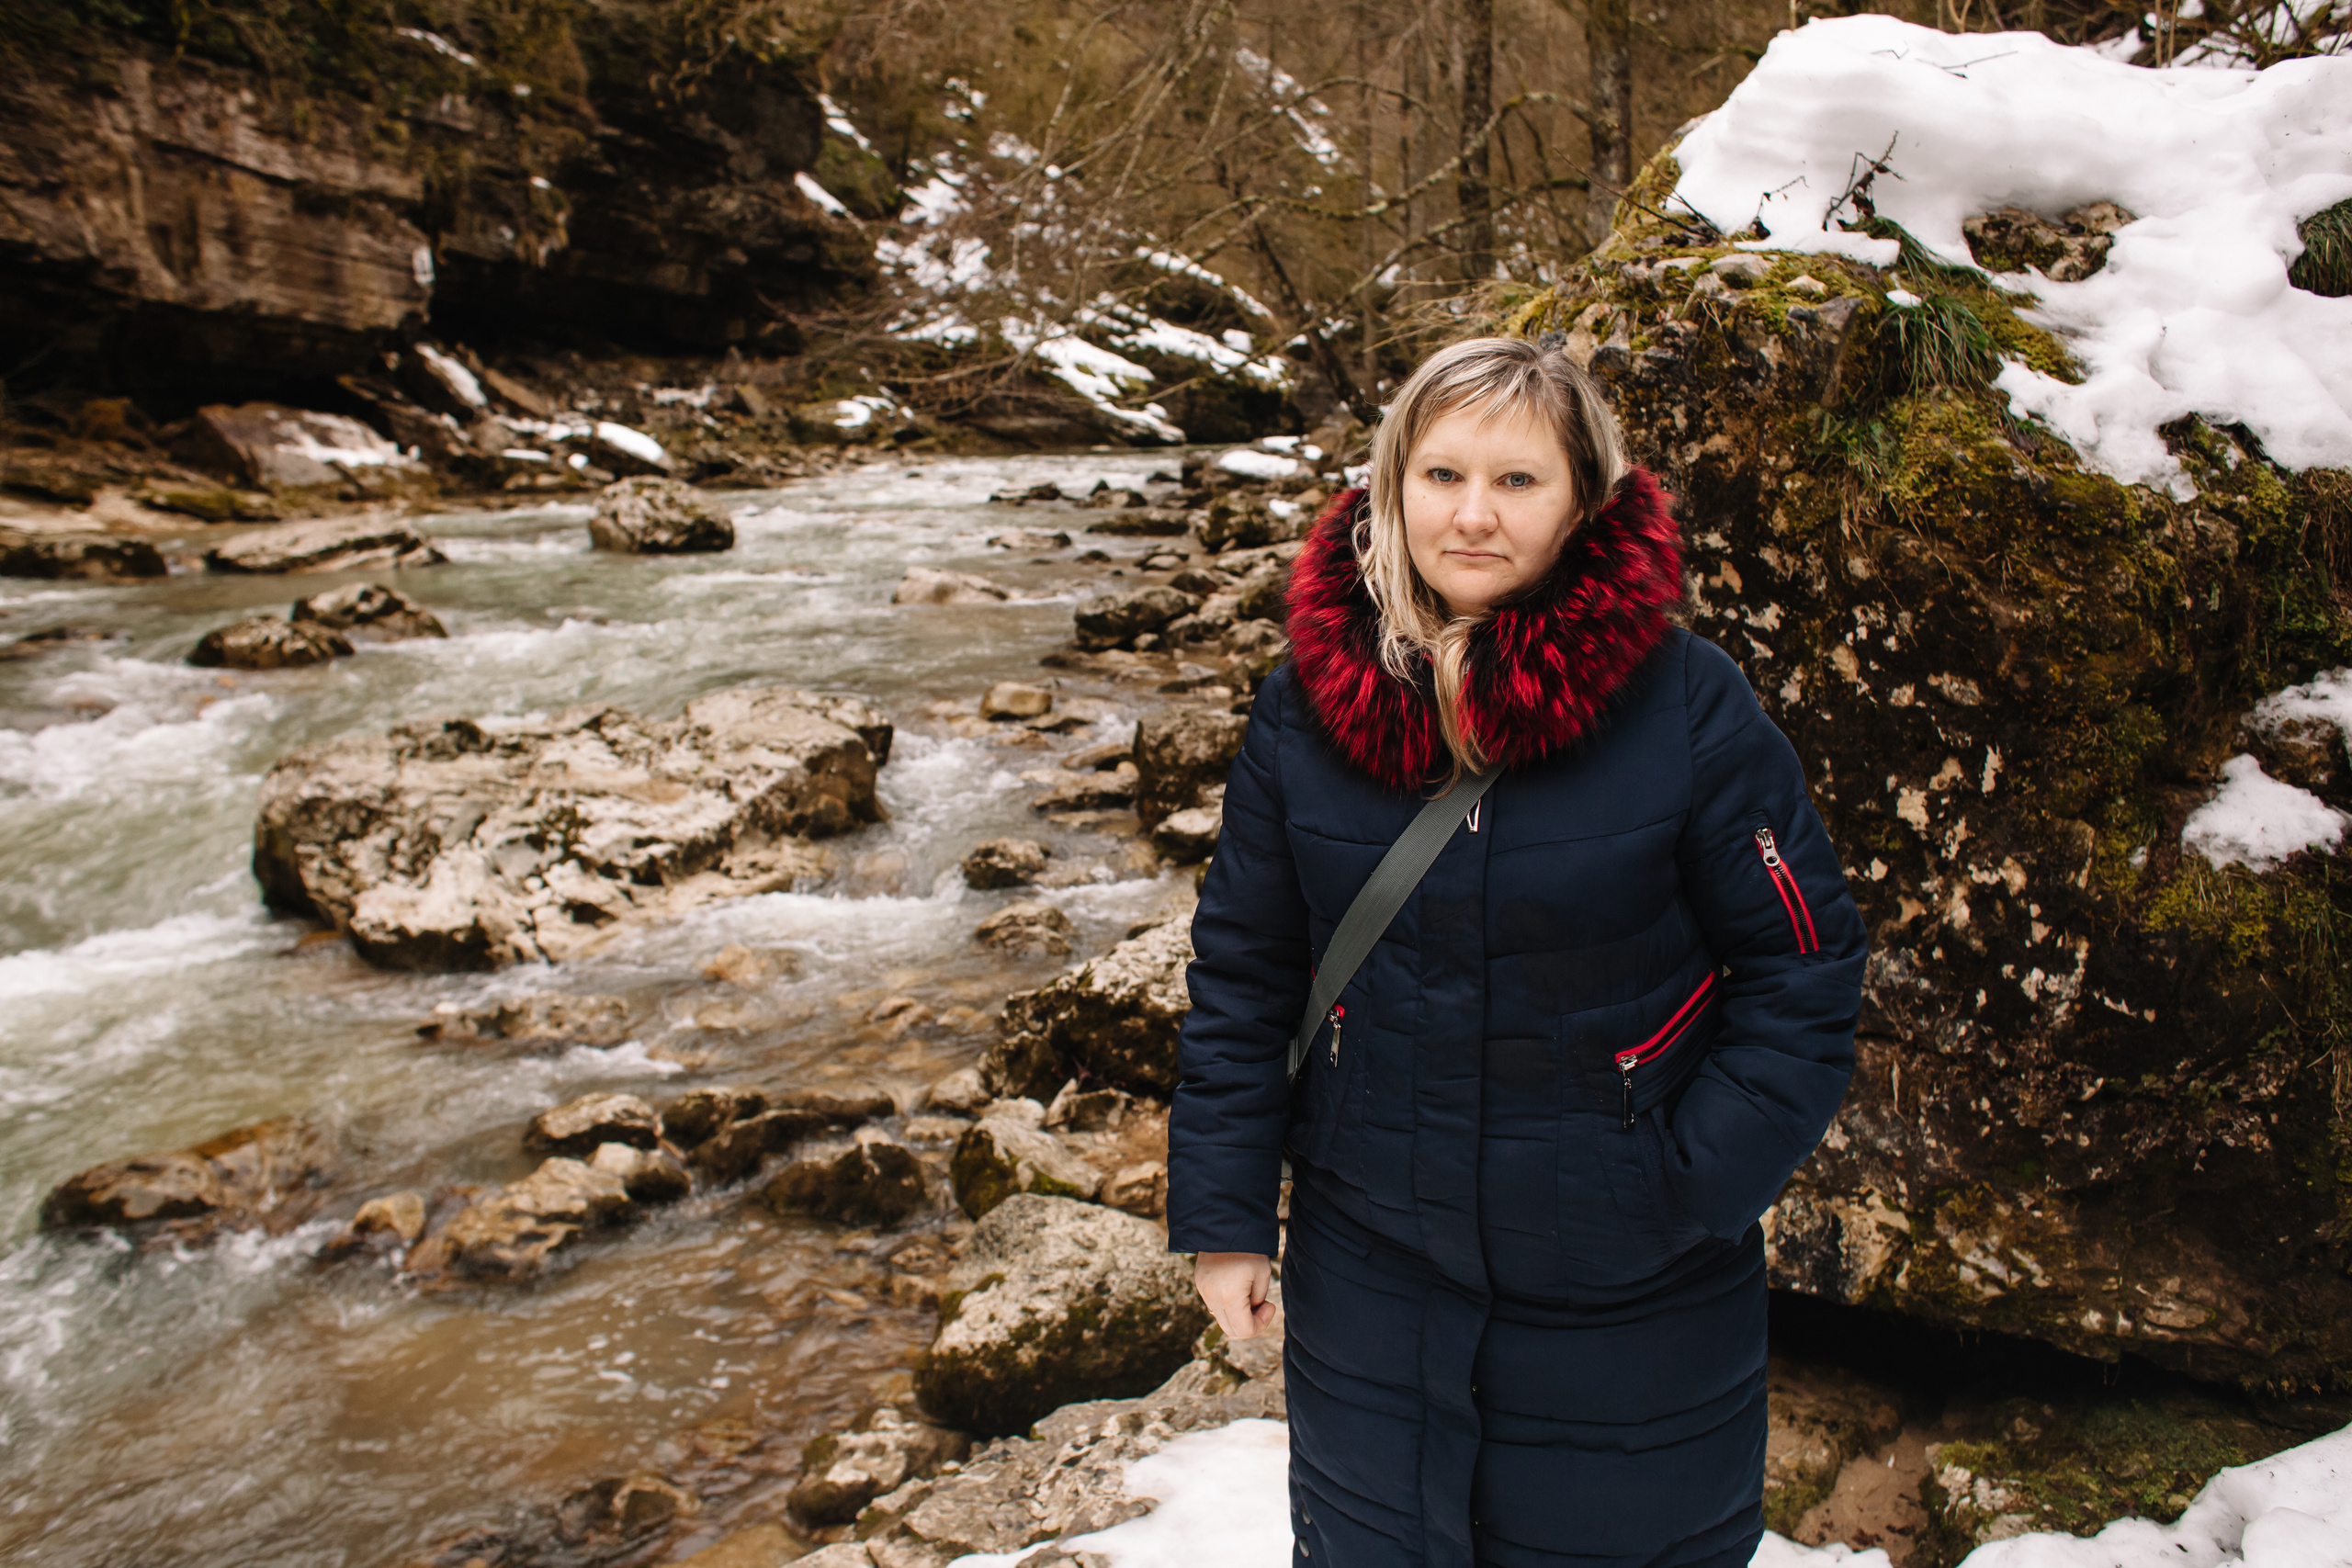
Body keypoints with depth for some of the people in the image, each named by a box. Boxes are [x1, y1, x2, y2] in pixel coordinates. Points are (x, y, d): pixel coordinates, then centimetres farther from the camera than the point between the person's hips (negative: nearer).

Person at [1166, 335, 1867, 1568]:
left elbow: (1803, 970, -8)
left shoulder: (1685, 704, -15)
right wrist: (1222, 1211, -1)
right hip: (1370, 1272, 3)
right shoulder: (1304, 708, -7)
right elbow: (1241, 971, 1)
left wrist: (1694, 1189, -13)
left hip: (1630, 1296, -2)